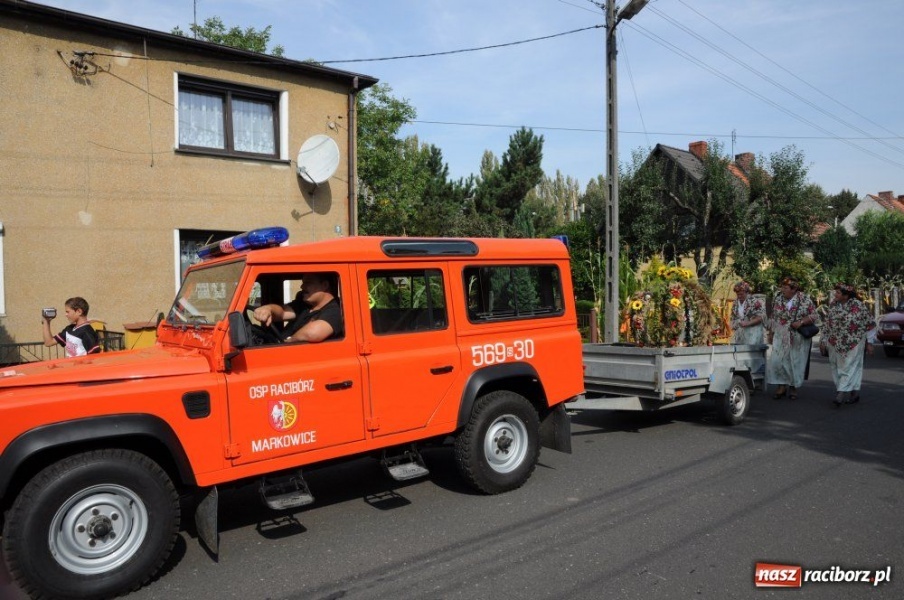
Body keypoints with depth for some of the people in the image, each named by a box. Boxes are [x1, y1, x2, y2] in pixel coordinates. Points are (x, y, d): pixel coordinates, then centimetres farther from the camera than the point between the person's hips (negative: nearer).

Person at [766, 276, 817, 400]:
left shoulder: (804, 300, -7)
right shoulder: (778, 299, 3)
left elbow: (813, 315, -5)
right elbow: (773, 318, 11)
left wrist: (801, 322, -21)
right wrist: (771, 333, 11)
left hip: (799, 338, -2)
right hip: (781, 337, 2)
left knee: (796, 362, 6)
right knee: (777, 360, -6)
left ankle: (793, 387, 22)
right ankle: (782, 386, 9)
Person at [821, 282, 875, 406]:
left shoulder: (858, 305, -8)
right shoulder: (833, 304, 4)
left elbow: (870, 324, -2)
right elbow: (826, 323, 11)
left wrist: (869, 343, -1)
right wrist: (824, 340, 10)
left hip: (853, 343, -5)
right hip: (835, 344, 5)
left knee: (849, 367, -7)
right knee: (836, 368, 7)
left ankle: (841, 395, -12)